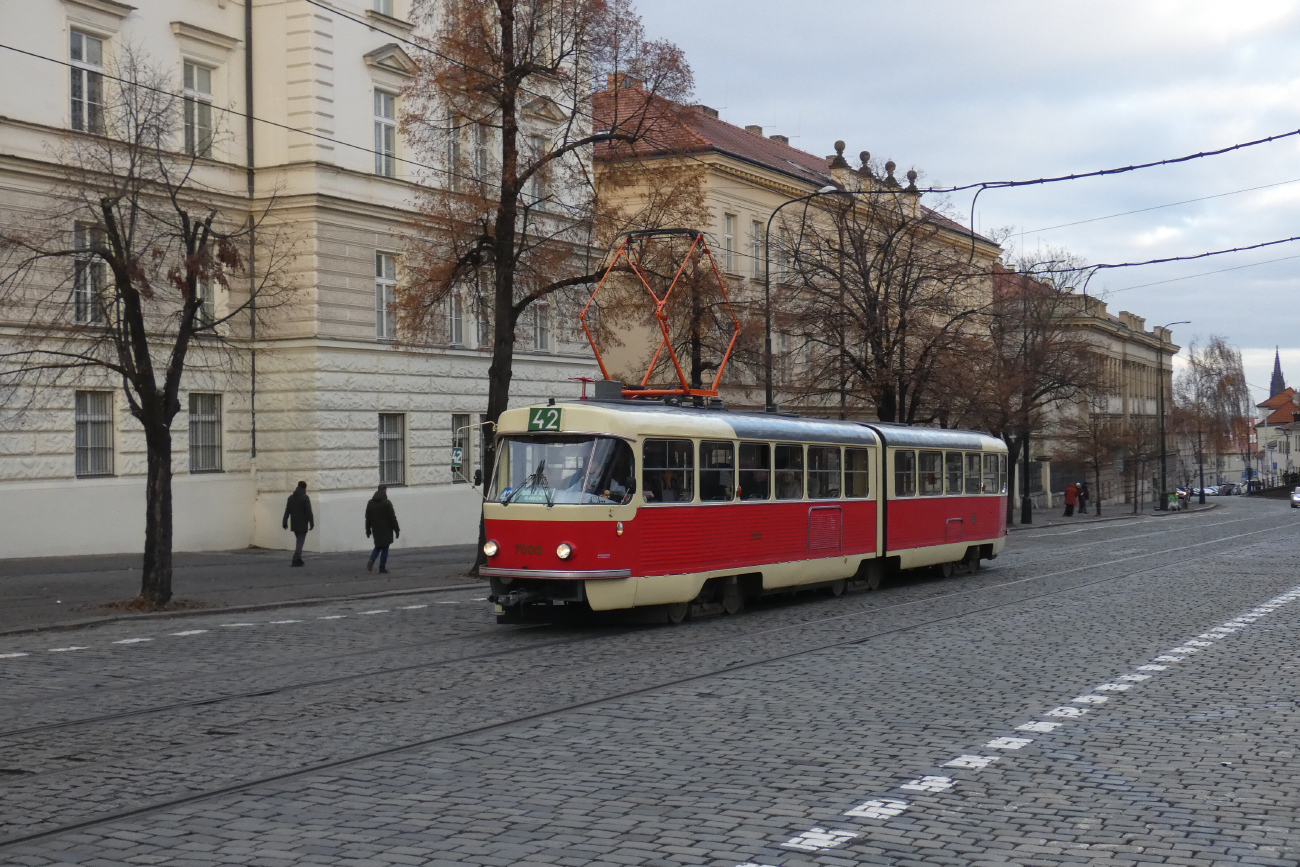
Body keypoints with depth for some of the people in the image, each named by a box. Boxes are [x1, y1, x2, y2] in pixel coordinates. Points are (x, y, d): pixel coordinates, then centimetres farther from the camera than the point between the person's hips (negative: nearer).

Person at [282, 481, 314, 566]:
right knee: (300, 542, -4)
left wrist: (285, 522, 12)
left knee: (299, 542, 18)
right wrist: (311, 523, -9)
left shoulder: (291, 497, 9)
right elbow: (309, 512, -13)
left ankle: (298, 560, 16)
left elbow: (287, 511, 9)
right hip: (302, 525, -6)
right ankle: (296, 561, -10)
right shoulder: (305, 498, -10)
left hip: (294, 524, 6)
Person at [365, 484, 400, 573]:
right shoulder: (387, 503, -12)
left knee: (378, 546, 19)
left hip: (376, 530, 5)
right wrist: (396, 530, -6)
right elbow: (392, 518, -12)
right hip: (386, 530, -5)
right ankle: (382, 568, 2)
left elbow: (367, 518, 10)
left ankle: (371, 560, -6)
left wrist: (368, 529, 16)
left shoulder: (370, 503, 5)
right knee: (385, 548, 3)